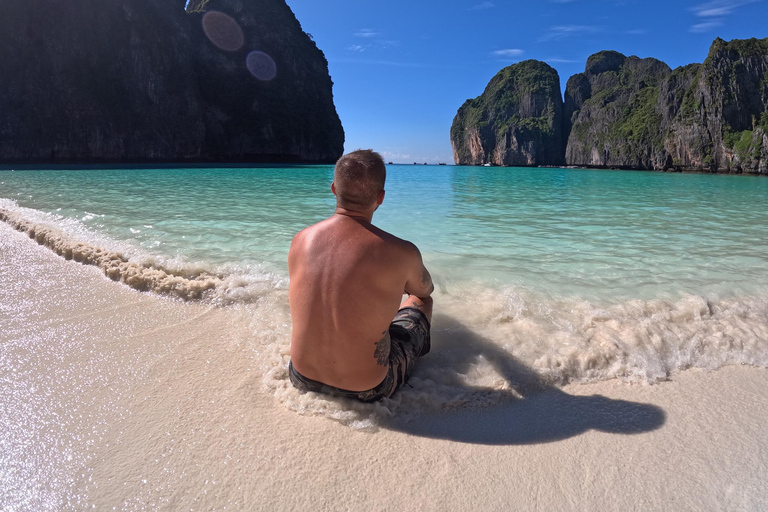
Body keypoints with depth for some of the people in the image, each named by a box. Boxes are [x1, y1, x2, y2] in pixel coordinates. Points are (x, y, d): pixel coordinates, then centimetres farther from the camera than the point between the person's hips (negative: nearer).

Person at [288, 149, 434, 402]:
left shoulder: (300, 240, -9)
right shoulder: (401, 253, -22)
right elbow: (425, 289, 3)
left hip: (303, 378, 4)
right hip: (368, 389, -4)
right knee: (421, 302, 23)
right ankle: (417, 346, 57)